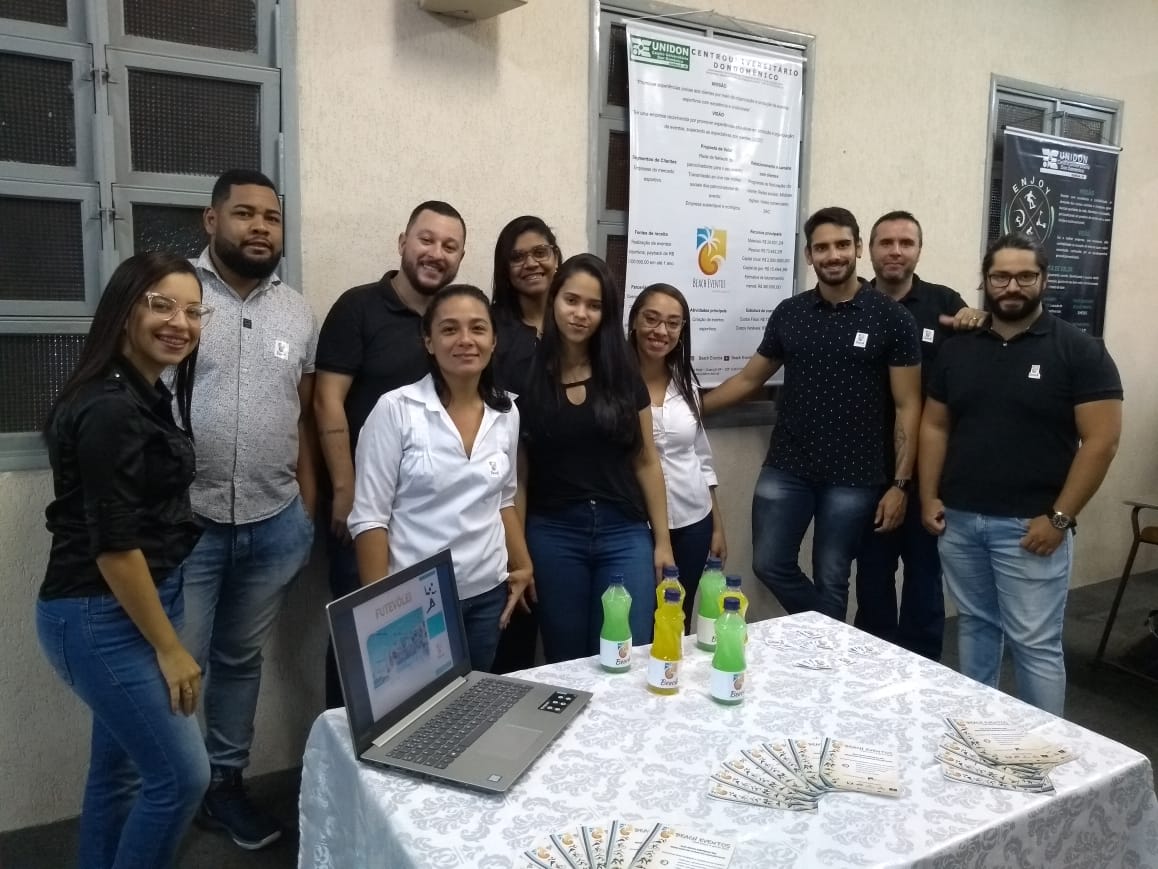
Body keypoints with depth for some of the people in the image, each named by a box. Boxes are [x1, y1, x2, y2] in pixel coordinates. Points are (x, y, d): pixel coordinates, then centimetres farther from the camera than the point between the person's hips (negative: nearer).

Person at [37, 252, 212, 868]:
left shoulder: (145, 396, 9)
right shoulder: (109, 408, -21)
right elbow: (112, 544, -23)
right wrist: (170, 648, -16)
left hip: (134, 606, 9)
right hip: (102, 618, -9)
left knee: (120, 769, 19)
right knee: (182, 776, -1)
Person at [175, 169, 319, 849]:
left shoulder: (299, 313, 7)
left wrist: (308, 509, 7)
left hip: (276, 525, 4)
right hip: (184, 522, -3)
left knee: (241, 659, 18)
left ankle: (226, 780, 35)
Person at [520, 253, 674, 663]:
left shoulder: (624, 376, 5)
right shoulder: (526, 378, -1)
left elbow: (646, 462, 7)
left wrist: (662, 540, 5)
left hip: (625, 534, 1)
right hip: (553, 535, -1)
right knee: (566, 660, 9)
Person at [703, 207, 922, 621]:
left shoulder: (891, 318, -4)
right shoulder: (788, 313, 5)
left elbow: (907, 406, -3)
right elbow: (748, 378, 14)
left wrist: (900, 483, -8)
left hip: (853, 477, -3)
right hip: (785, 468, 3)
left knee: (831, 579, 7)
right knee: (769, 565, 7)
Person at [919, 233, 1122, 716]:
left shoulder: (1078, 351, -5)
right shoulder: (958, 350, 7)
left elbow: (1101, 441, -9)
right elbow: (934, 426, 11)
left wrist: (1059, 517, -14)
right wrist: (929, 496, 1)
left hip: (1030, 526, -4)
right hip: (958, 521, 4)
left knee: (1036, 643, 2)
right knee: (974, 628, 16)